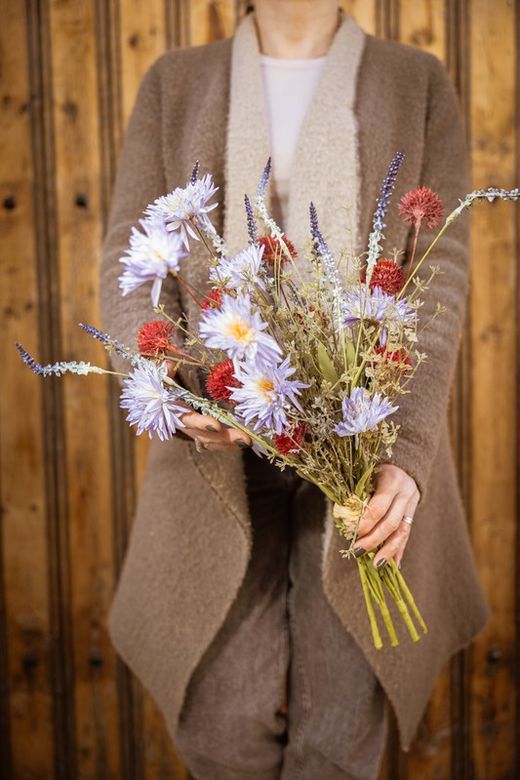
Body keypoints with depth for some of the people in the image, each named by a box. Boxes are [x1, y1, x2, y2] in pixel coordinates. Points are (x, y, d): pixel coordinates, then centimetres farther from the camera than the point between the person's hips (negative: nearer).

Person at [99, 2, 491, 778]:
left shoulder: (419, 85, 6)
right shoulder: (175, 85, 9)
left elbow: (440, 280, -4)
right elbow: (130, 265, 2)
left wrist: (409, 455, -18)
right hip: (223, 443, 1)